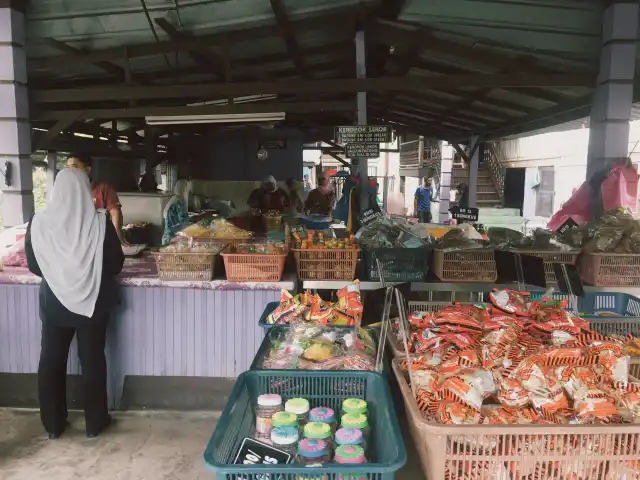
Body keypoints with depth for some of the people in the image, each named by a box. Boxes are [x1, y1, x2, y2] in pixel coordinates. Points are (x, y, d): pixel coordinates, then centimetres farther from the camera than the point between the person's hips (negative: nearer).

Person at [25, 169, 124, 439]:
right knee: (92, 359, 10)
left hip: (53, 302, 2)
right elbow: (116, 264, -8)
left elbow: (33, 265, 2)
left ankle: (53, 424, 27)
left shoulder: (38, 223, -9)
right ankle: (95, 422, 22)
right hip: (93, 302, -1)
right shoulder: (100, 223, -15)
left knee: (51, 360, 16)